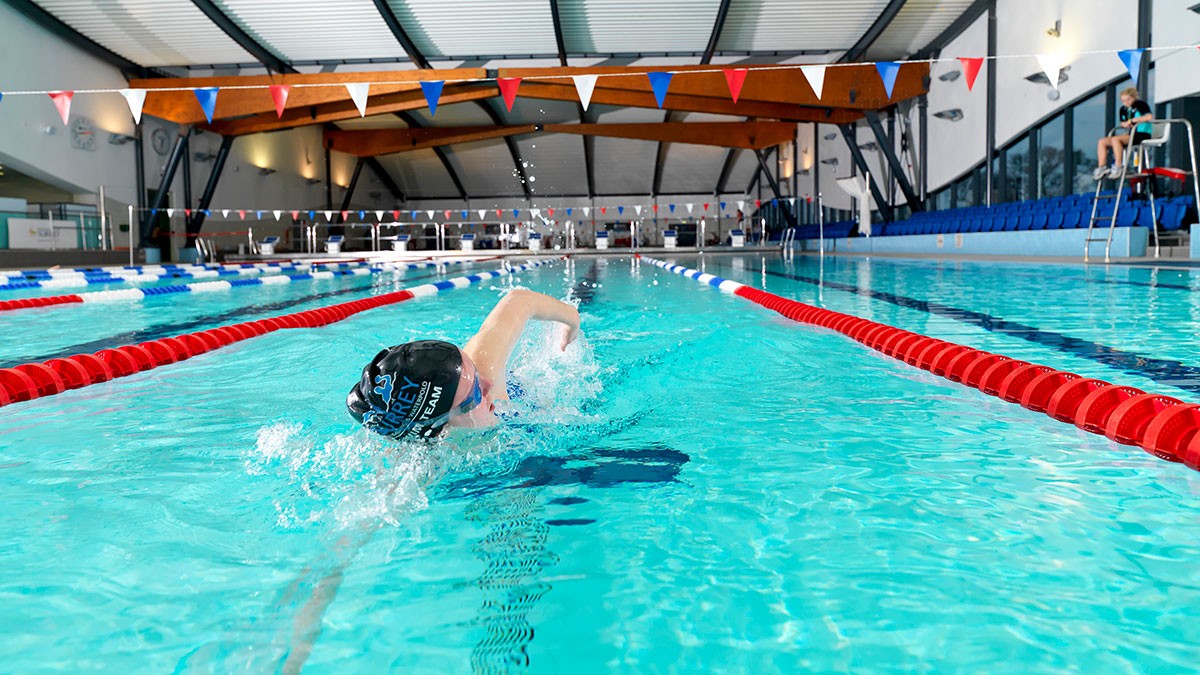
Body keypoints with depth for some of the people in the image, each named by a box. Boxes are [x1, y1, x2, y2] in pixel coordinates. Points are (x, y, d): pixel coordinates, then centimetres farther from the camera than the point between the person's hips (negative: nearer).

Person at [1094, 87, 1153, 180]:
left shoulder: (1140, 104, -6)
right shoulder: (1123, 109, 16)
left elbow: (1149, 117, -23)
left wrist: (1132, 120, -18)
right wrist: (1125, 124, -1)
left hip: (1142, 135, -8)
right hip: (1129, 134, 8)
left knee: (1115, 139, -33)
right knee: (1102, 142, -5)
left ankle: (1118, 167, -31)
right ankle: (1102, 167, -12)